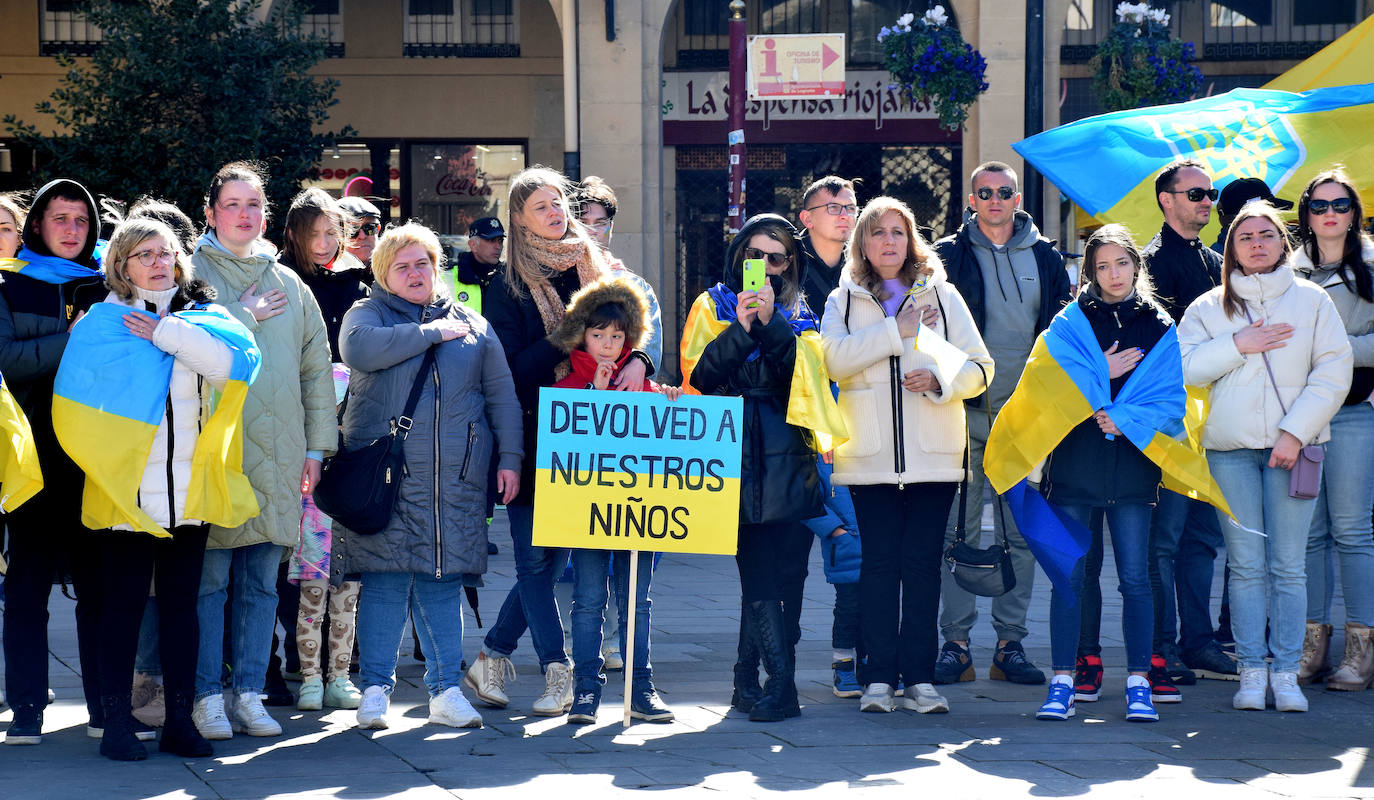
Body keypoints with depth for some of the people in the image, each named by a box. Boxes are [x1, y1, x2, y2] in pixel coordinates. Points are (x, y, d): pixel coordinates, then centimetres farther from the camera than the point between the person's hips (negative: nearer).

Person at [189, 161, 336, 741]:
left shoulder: (289, 285, 16)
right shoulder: (191, 272, 4)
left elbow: (317, 367, 17)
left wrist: (317, 445, 12)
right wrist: (244, 318, -6)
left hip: (277, 451, 4)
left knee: (261, 580, 6)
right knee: (209, 577, -5)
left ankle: (248, 692, 12)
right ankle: (206, 695, 1)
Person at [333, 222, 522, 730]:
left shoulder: (471, 323, 17)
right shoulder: (368, 314, 8)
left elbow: (501, 393, 16)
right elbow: (359, 349, -17)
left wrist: (510, 457, 5)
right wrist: (433, 333, -10)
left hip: (457, 479, 3)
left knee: (444, 579, 3)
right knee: (385, 579, -5)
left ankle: (445, 689, 9)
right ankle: (376, 688, 2)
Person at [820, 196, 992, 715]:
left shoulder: (942, 295, 11)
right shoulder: (843, 300, 11)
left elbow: (979, 367, 7)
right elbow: (834, 358, -9)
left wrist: (940, 378, -12)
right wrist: (898, 329, -13)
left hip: (933, 456, 0)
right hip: (870, 456, 0)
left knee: (923, 564, 0)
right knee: (879, 563, 0)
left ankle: (920, 677, 3)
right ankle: (878, 677, 3)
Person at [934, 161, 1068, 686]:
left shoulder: (1046, 258, 10)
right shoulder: (948, 256, 3)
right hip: (965, 410, -2)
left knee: (1021, 532, 4)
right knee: (958, 529, -1)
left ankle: (1010, 643, 10)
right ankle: (956, 641, 4)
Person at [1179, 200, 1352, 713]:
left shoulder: (1312, 300, 7)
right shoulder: (1209, 307, 10)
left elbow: (1333, 373, 1)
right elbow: (1183, 366, 0)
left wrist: (1295, 433, -8)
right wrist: (1237, 345, -10)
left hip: (1292, 445, -1)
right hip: (1231, 447, 1)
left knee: (1288, 565, -3)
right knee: (1246, 564, -2)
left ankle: (1285, 672, 1)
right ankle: (1252, 671, 3)